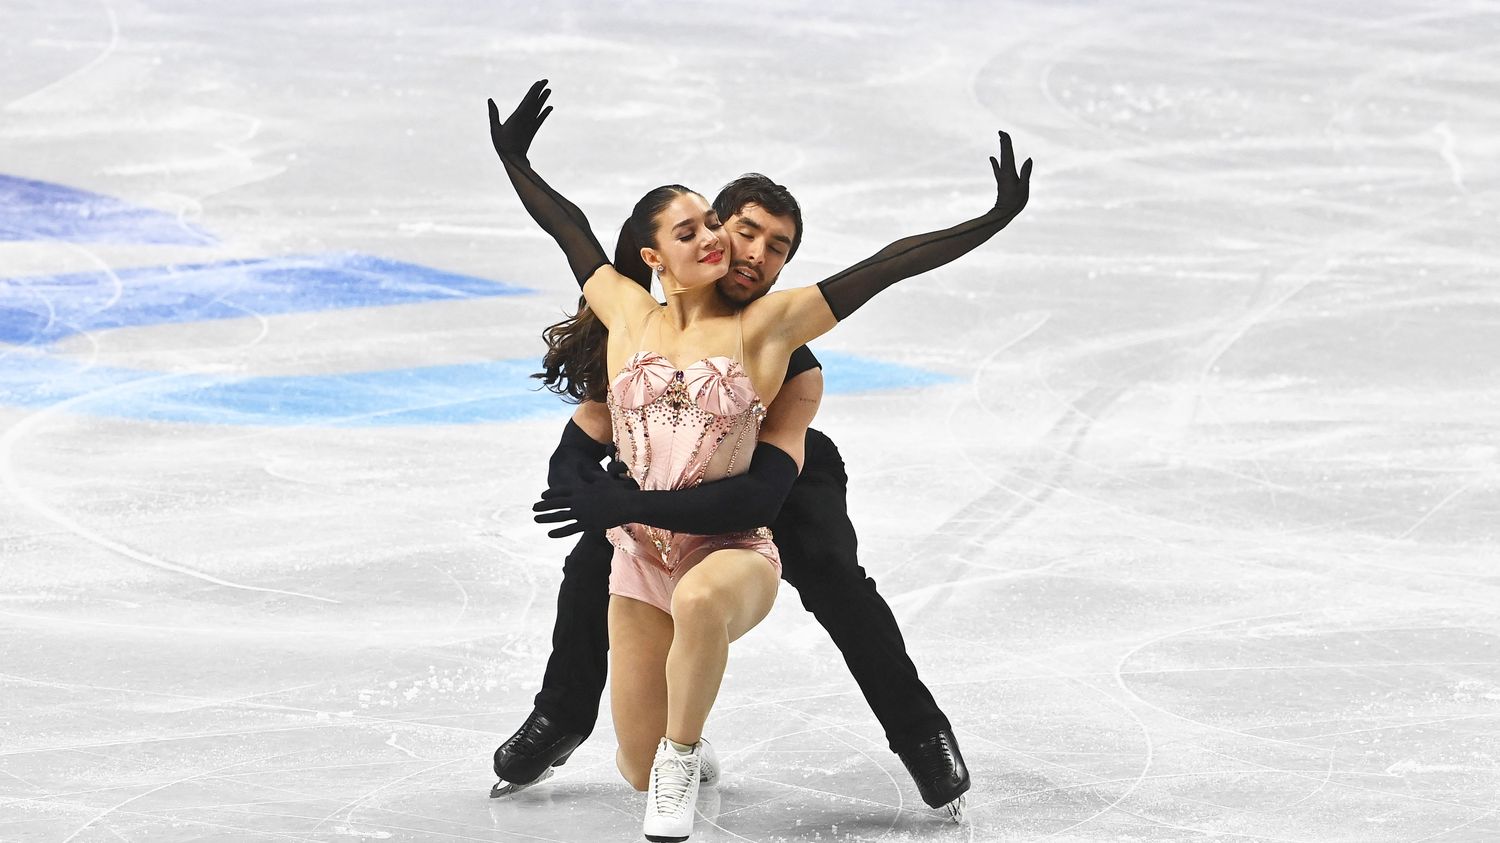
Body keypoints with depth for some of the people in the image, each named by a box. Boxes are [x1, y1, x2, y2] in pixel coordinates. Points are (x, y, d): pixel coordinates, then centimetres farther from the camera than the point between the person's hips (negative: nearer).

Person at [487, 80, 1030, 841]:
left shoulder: (762, 325, -4)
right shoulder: (629, 316, 5)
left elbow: (886, 266, -9)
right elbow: (568, 229, 21)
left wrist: (993, 220, -15)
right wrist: (513, 160, 31)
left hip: (733, 551, -4)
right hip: (640, 560, 4)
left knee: (700, 600, -44)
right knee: (639, 772, 9)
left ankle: (681, 754, -21)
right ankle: (670, 764, 49)